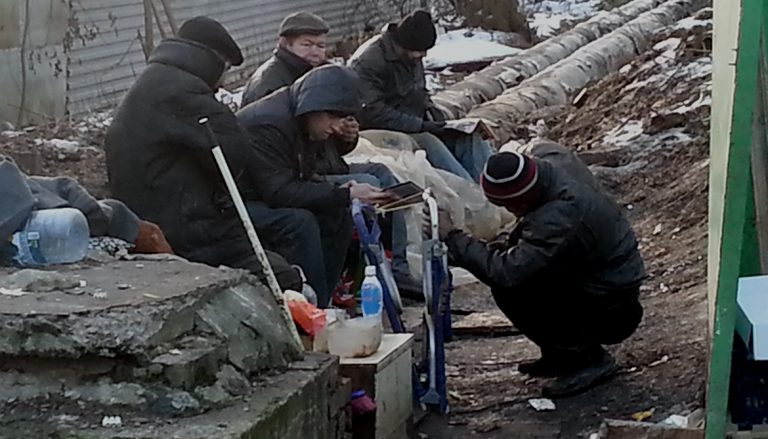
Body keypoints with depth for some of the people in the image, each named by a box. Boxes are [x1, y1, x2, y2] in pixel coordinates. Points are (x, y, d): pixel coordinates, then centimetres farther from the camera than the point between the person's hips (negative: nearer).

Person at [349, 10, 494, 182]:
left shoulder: (411, 56, 10)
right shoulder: (368, 63, -18)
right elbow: (371, 112, -25)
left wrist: (430, 107, 3)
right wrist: (420, 125, -24)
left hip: (415, 127, 9)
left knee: (468, 140, -11)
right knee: (429, 143, -35)